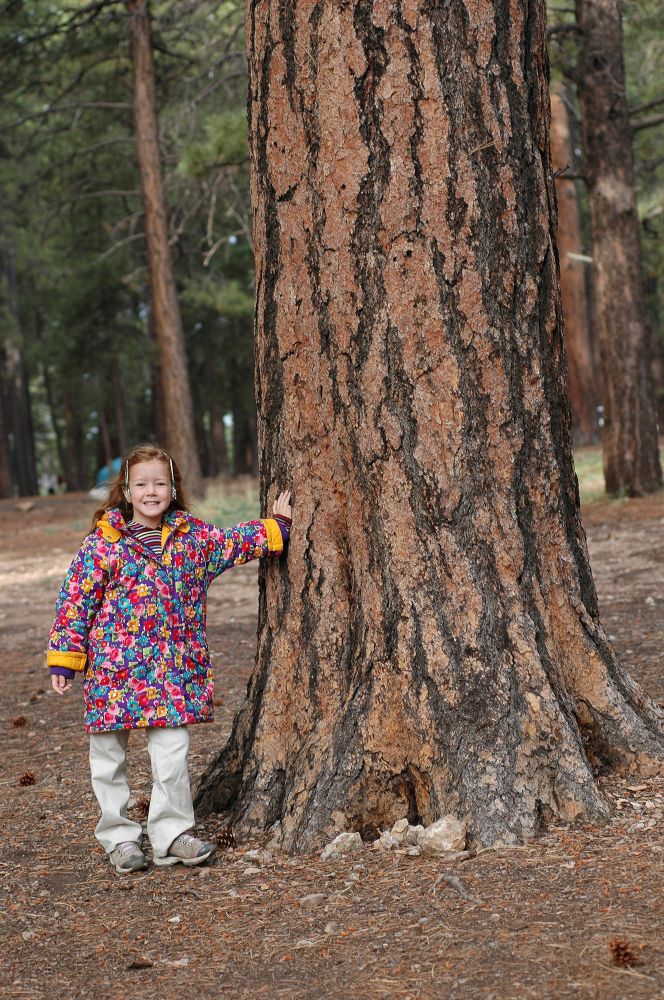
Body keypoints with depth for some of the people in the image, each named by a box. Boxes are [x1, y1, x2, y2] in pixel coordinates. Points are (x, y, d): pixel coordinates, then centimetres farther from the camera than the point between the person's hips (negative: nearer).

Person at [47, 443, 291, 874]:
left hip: (173, 668, 2)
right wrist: (64, 658, -4)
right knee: (109, 756, 6)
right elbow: (75, 601, -3)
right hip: (113, 668, -2)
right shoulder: (102, 543, -6)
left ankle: (172, 835, 10)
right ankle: (120, 837, 20)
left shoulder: (192, 537, 5)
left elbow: (234, 541, 22)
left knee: (173, 751, -3)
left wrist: (277, 526, 18)